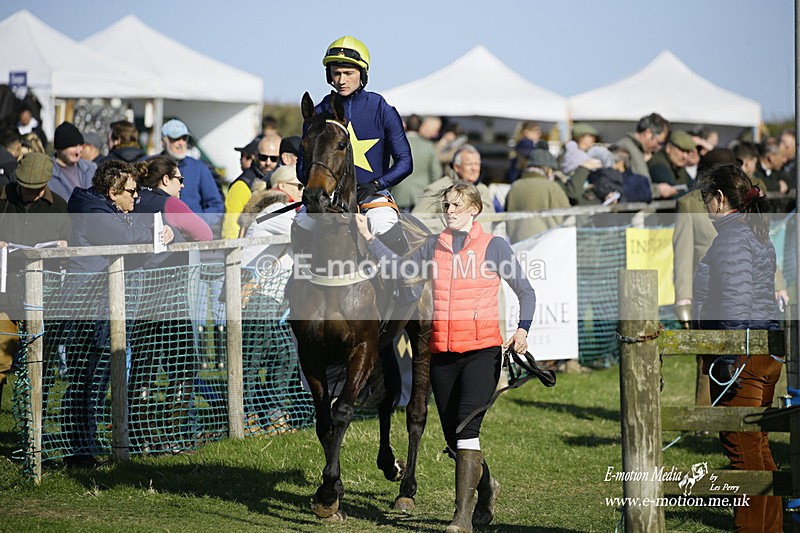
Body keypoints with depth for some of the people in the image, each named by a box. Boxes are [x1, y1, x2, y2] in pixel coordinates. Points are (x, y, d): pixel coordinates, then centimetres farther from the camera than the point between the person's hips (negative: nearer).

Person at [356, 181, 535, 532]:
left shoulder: (494, 246, -2)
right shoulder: (433, 247, 10)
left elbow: (526, 292, 2)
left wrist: (523, 329, -14)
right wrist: (369, 238, 15)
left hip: (482, 351, -5)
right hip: (442, 354, 5)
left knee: (466, 429, -18)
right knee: (452, 438, 10)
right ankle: (485, 486, 39)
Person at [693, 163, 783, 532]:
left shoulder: (733, 234, -12)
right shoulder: (758, 234, 18)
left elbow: (736, 299, -20)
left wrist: (731, 359, -21)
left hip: (741, 350, -10)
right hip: (767, 349, 10)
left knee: (743, 449, -7)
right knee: (758, 449, 14)